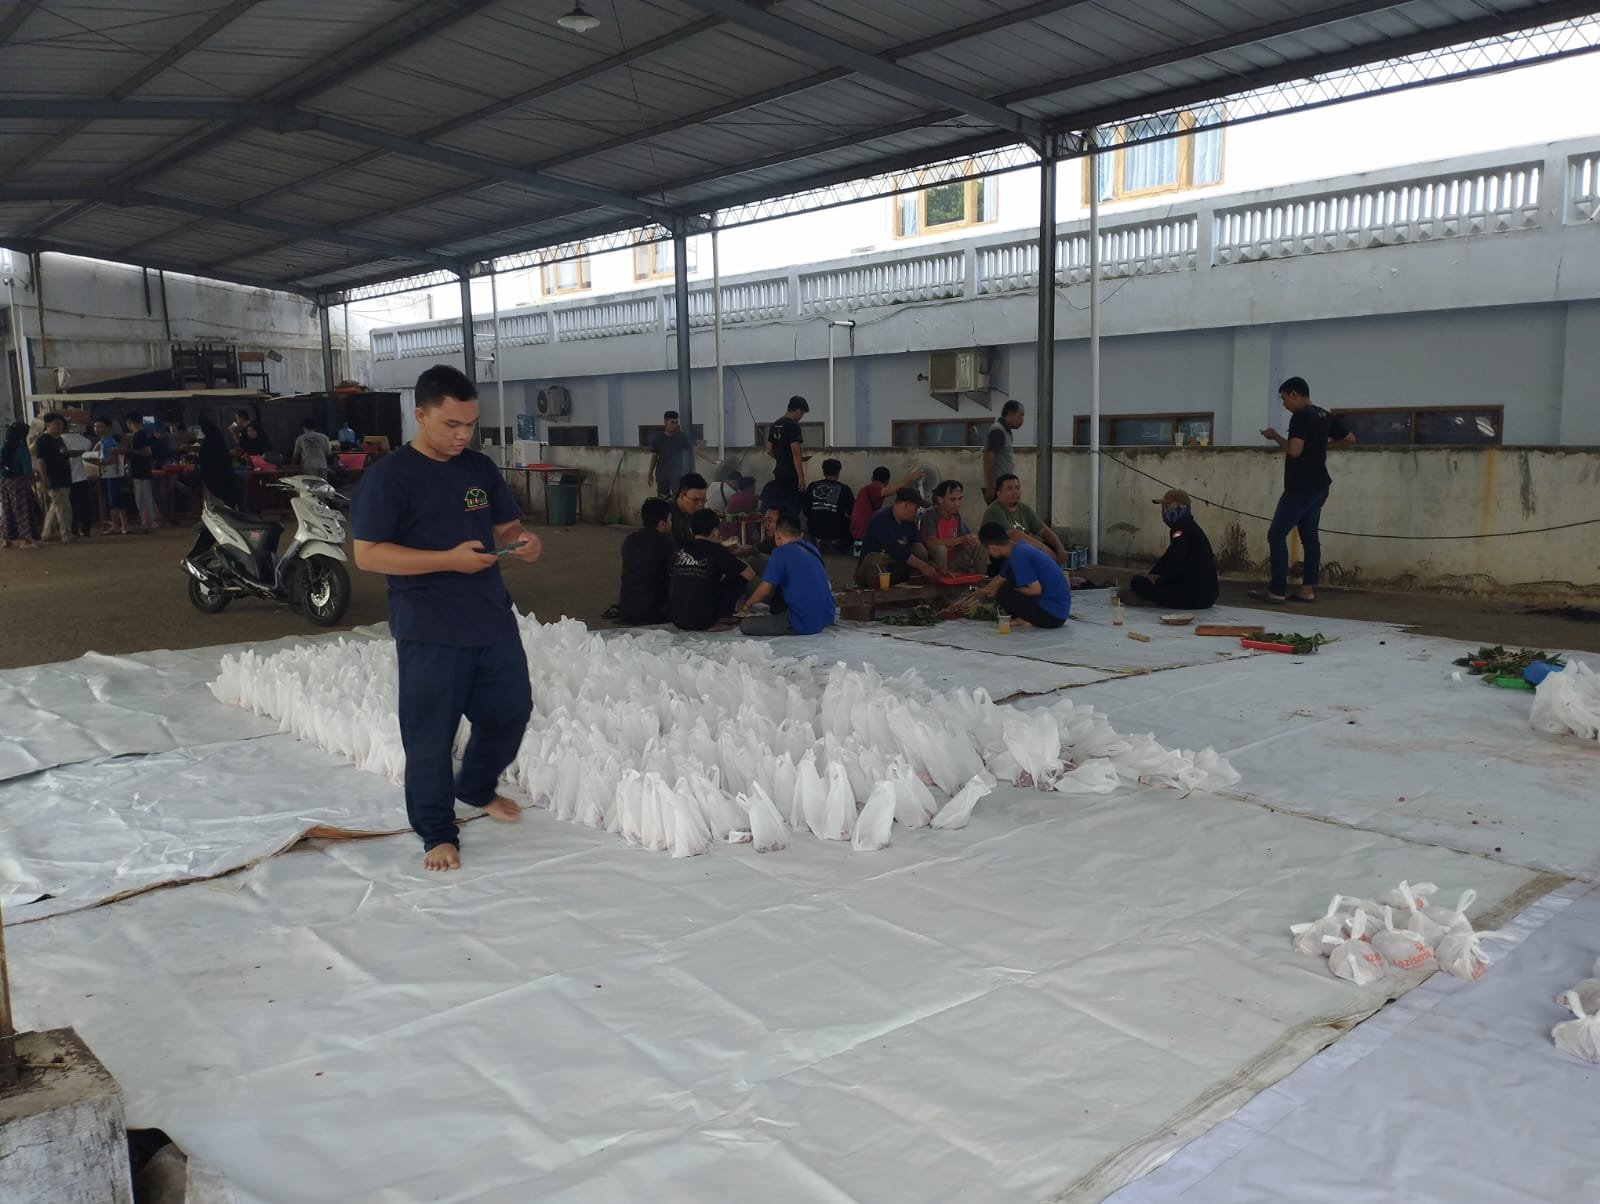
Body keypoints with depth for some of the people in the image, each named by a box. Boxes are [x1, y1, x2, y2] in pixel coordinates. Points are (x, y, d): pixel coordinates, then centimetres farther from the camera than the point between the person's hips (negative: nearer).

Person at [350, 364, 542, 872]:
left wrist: (523, 542, -8)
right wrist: (449, 559, -23)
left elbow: (505, 526, 18)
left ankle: (477, 787, 41)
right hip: (429, 631, -6)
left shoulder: (481, 468, 9)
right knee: (430, 734, 2)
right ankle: (438, 834, 18)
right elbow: (367, 554, -14)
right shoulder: (388, 476, -9)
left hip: (494, 620, 6)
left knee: (511, 710, 15)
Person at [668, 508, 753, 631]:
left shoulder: (679, 552, 8)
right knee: (739, 577, 11)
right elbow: (750, 576, -2)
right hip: (703, 622, -5)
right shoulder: (717, 551, -4)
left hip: (676, 621, 5)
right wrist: (738, 561, 21)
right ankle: (720, 620, 9)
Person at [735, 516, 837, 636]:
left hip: (806, 623, -8)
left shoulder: (781, 552, -10)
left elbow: (764, 590, -11)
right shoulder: (811, 548, 11)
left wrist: (747, 605, 12)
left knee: (745, 625, -2)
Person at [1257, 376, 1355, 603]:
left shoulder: (1301, 416, -14)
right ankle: (1308, 589, 10)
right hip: (1318, 486, 9)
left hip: (1301, 487, -9)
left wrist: (1275, 436, -8)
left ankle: (1277, 591, -9)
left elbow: (1294, 451, -23)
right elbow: (1350, 439, 23)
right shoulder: (1324, 416, 13)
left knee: (1276, 535, -7)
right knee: (1310, 536, 10)